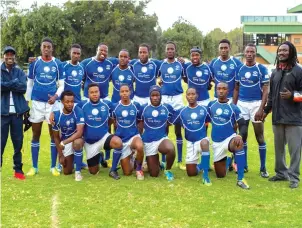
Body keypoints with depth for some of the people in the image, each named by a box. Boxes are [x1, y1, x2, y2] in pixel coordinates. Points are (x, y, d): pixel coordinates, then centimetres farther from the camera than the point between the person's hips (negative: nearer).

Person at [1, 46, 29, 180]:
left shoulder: (19, 72, 9)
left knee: (18, 141, 7)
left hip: (17, 111, 2)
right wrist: (15, 82, -13)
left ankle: (18, 169, 17)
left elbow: (23, 88, -8)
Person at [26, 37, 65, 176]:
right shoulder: (34, 63, 4)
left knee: (54, 134, 4)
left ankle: (53, 166, 14)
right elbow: (29, 83, 8)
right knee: (36, 134, 6)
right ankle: (34, 167, 15)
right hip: (36, 102, 1)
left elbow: (62, 84, 3)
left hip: (52, 102, -1)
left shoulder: (58, 64, 2)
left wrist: (56, 96, -16)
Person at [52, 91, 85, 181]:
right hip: (64, 141, 3)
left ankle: (78, 171, -21)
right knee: (67, 172, 2)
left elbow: (79, 132, -31)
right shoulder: (57, 115, -16)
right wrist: (60, 155, -5)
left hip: (77, 138, -2)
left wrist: (63, 143, -35)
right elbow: (56, 137, -4)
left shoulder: (78, 111, -24)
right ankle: (75, 161, 37)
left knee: (77, 143, -40)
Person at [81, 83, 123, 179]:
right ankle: (98, 157, 45)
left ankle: (113, 170, -15)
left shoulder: (107, 104, -9)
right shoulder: (83, 105, -10)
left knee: (118, 143, -35)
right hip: (89, 142, 1)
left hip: (103, 137, -1)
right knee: (93, 172, 9)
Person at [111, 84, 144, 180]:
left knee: (140, 147, -41)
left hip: (134, 135, -1)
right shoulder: (115, 106, -4)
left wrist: (138, 133, 4)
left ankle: (139, 168, -10)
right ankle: (130, 157, 38)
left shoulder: (136, 105, -6)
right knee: (127, 173, 2)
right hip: (121, 139, 1)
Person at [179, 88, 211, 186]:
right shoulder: (183, 112, 0)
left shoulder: (203, 109, -4)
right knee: (191, 173, -1)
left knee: (204, 143, -42)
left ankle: (205, 174, -31)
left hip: (202, 139, -2)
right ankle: (200, 166, 36)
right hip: (190, 142, 2)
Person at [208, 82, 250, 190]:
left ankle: (240, 179, -36)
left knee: (239, 144, -42)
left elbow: (243, 125, -9)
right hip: (216, 142, 3)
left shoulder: (233, 108, -7)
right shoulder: (211, 105, 1)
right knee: (220, 175, 7)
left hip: (229, 138, -3)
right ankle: (227, 161, 43)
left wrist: (240, 135, -29)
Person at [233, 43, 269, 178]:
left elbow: (265, 90, -7)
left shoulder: (262, 69, -4)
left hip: (256, 104, -4)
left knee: (259, 136, -1)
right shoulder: (240, 69, 7)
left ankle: (263, 168, 7)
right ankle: (244, 165, 21)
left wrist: (261, 108, -14)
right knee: (242, 136, 10)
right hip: (242, 104, 4)